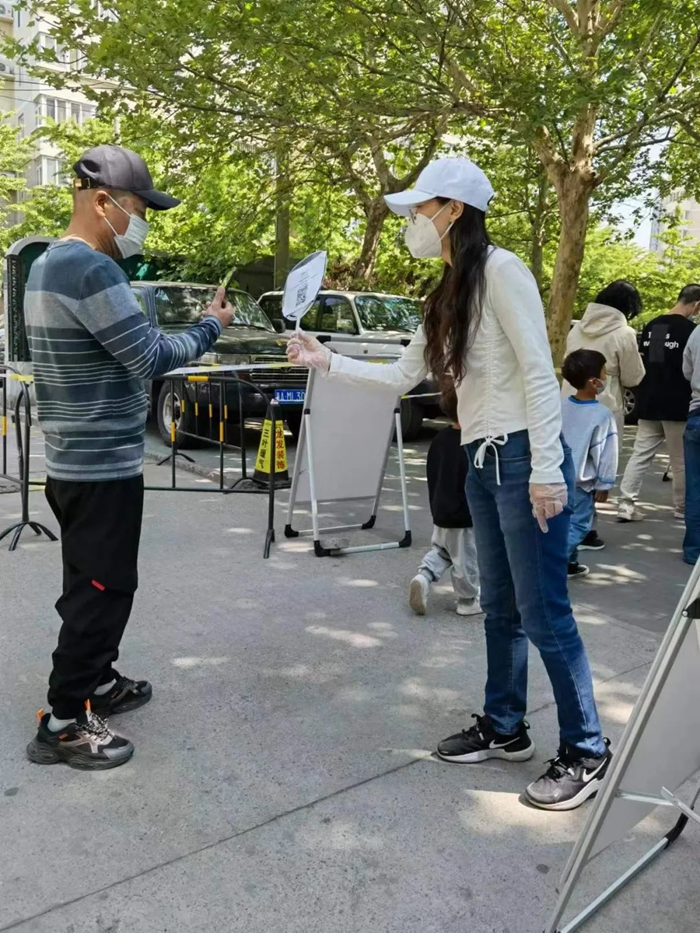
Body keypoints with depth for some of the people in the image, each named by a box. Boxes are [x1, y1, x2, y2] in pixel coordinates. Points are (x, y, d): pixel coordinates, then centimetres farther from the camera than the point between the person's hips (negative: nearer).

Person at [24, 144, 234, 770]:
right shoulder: (91, 270, -20)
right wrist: (211, 327, -7)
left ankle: (96, 682, 33)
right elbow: (150, 357, -21)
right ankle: (63, 723, 8)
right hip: (103, 465, -10)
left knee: (92, 584, 19)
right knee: (102, 589, -2)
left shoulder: (50, 263, 13)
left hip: (76, 461, 10)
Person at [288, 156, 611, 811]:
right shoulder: (448, 296, 15)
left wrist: (546, 468, -20)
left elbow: (539, 372, -17)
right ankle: (504, 729, 31)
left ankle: (586, 751, 15)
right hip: (482, 464, 9)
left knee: (543, 612, -1)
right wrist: (327, 362, 12)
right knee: (499, 608, 16)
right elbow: (402, 375, 18)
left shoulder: (499, 270, -11)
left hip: (524, 459, -9)